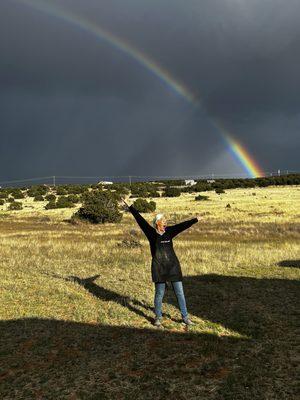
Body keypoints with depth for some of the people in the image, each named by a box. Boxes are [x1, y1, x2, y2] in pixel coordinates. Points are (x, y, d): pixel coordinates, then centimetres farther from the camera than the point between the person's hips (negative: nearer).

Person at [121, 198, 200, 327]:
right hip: (159, 267, -3)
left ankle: (185, 317, 20)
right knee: (159, 293, 5)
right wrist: (130, 208, -6)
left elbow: (182, 225, 15)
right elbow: (140, 220, -4)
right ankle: (158, 317, 22)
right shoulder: (151, 233, -2)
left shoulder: (169, 231, 7)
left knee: (180, 293, 8)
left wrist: (195, 220, 23)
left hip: (173, 266, 4)